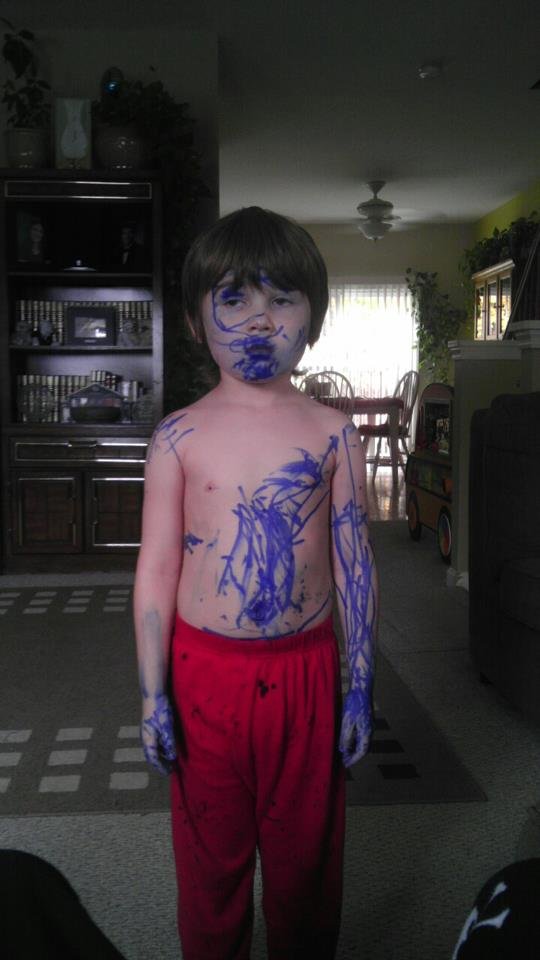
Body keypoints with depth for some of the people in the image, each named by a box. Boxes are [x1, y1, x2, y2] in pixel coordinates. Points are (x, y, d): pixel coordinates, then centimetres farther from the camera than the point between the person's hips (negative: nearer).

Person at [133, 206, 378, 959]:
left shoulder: (333, 434, -3)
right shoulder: (180, 436, -4)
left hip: (305, 673, 0)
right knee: (211, 856, 17)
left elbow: (355, 565, 0)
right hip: (205, 671, 0)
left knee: (307, 854, 18)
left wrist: (359, 688, 1)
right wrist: (153, 693, -3)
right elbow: (156, 568, -2)